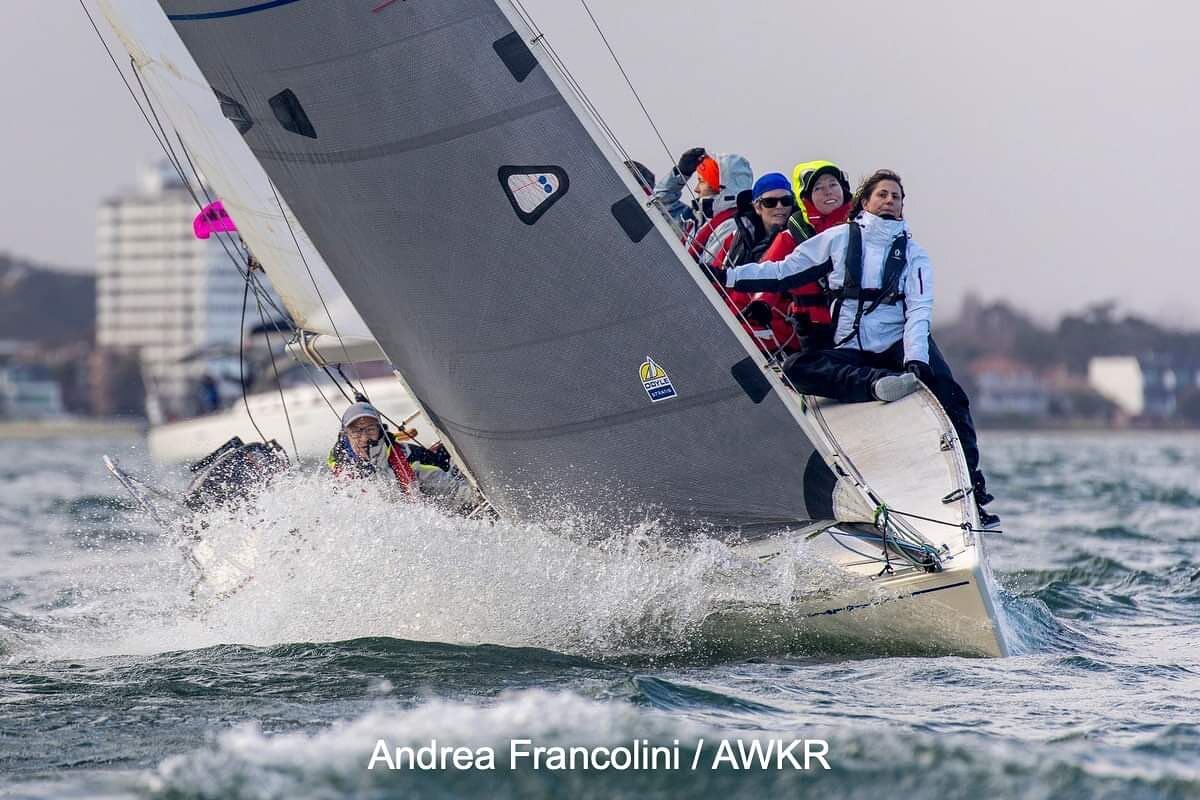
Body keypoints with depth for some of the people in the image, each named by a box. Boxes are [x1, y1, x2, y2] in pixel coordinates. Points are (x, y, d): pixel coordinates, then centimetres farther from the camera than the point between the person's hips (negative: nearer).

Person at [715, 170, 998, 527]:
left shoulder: (912, 254, 10)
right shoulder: (838, 239, 9)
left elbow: (919, 311, -4)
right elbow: (783, 272, 12)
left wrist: (915, 359, -22)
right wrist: (724, 276, 3)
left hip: (898, 347, 0)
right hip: (849, 355, 0)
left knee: (948, 394, -28)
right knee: (796, 367, -29)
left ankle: (971, 489, -28)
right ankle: (880, 385, -45)